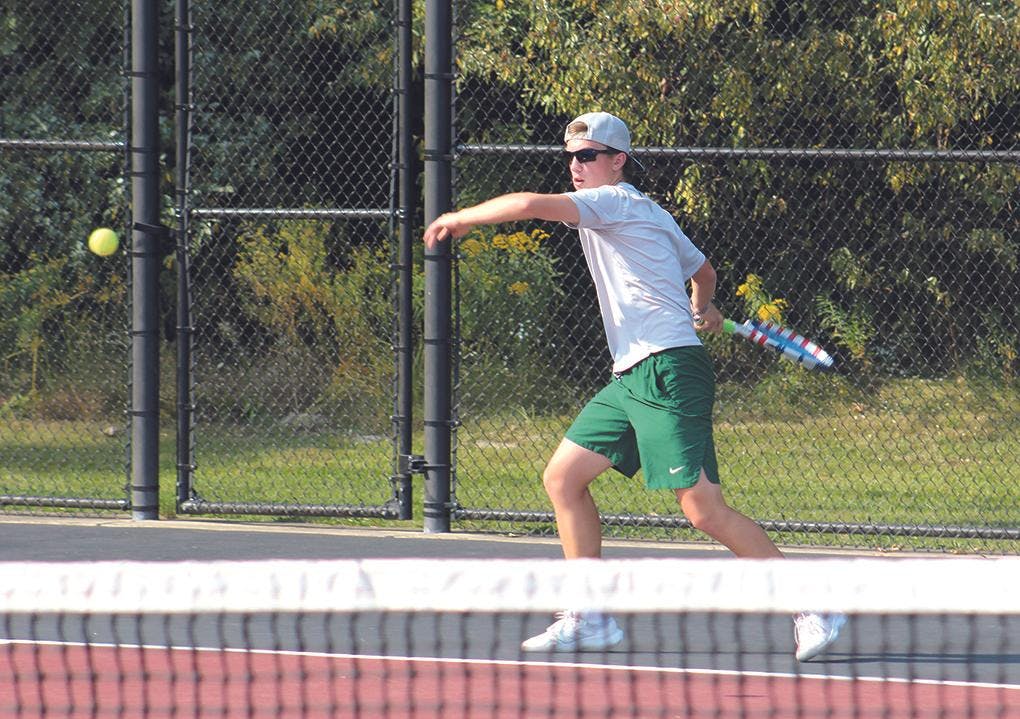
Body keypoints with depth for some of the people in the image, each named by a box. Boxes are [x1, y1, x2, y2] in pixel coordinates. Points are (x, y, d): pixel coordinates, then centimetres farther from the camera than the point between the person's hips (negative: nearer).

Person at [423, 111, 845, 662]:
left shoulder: (616, 202, -7)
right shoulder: (645, 213, 22)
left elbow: (528, 204, -17)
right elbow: (703, 271, 35)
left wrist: (459, 219, -3)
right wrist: (702, 310, 56)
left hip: (668, 370, -10)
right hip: (632, 378, 10)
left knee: (703, 509, -15)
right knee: (563, 477, 8)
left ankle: (812, 611, -10)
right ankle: (590, 619, 12)